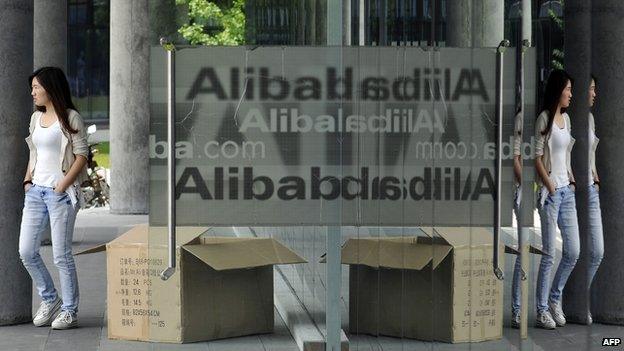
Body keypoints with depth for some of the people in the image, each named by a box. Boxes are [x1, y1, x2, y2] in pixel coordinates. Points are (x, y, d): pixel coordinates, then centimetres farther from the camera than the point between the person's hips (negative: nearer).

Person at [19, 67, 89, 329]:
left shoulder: (70, 118, -6)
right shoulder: (36, 118, 15)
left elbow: (81, 155, -9)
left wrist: (62, 186, -15)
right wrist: (28, 180, 8)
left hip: (60, 193, -7)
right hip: (36, 191, 7)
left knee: (61, 255, -5)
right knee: (26, 251, 3)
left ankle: (69, 312, 6)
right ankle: (49, 299, 21)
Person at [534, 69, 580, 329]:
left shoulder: (566, 118, 15)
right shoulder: (544, 118, -8)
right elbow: (537, 158, -11)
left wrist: (572, 180, 9)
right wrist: (550, 187, -14)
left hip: (567, 190, 8)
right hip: (550, 192, -8)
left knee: (573, 252, 7)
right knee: (549, 254, -5)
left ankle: (555, 299, 23)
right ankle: (542, 311, 2)